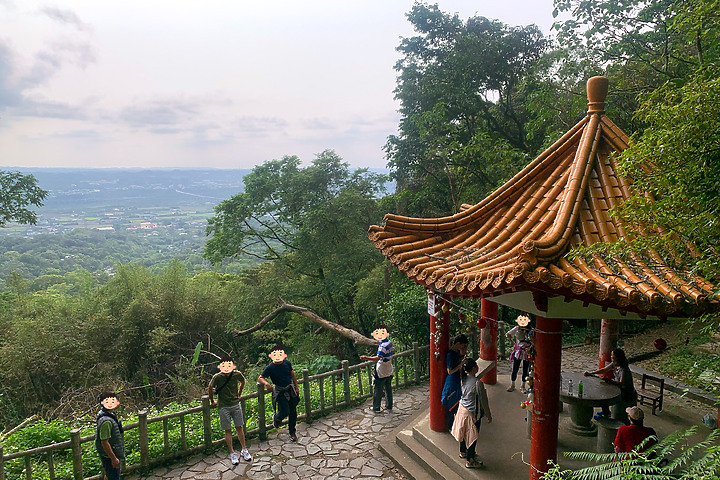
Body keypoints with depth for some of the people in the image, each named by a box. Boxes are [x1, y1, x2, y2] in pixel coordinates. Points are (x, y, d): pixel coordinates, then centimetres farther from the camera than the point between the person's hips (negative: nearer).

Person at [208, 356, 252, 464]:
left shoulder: (237, 374, -10)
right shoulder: (217, 377, -16)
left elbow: (243, 381, 12)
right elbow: (210, 388, -1)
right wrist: (212, 402, 6)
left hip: (236, 404, 2)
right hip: (223, 407, -2)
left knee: (239, 428, 8)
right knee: (228, 430, 3)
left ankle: (244, 450, 20)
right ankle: (232, 453, 10)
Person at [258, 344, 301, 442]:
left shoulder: (287, 363, -3)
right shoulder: (270, 368, -13)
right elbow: (260, 378, -9)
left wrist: (297, 387, 13)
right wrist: (266, 383, -30)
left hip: (290, 389, 4)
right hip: (280, 392, -4)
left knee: (293, 412, 7)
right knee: (285, 411, -12)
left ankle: (292, 432, 25)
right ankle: (276, 418, 24)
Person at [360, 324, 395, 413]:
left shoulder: (383, 346, -25)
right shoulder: (389, 343, 1)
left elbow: (377, 358, -32)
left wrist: (366, 358, -36)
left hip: (381, 373, -8)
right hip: (389, 371, 8)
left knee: (378, 390, 6)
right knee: (388, 389, 17)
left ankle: (376, 408, 16)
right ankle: (389, 407, 25)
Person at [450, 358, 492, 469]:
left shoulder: (464, 378, -10)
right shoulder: (478, 383, -29)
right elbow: (483, 401, -19)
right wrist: (488, 415, -7)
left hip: (462, 408, 8)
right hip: (472, 413, -7)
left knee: (464, 431, 26)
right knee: (472, 435, 9)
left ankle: (463, 451, 47)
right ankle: (470, 460, 22)